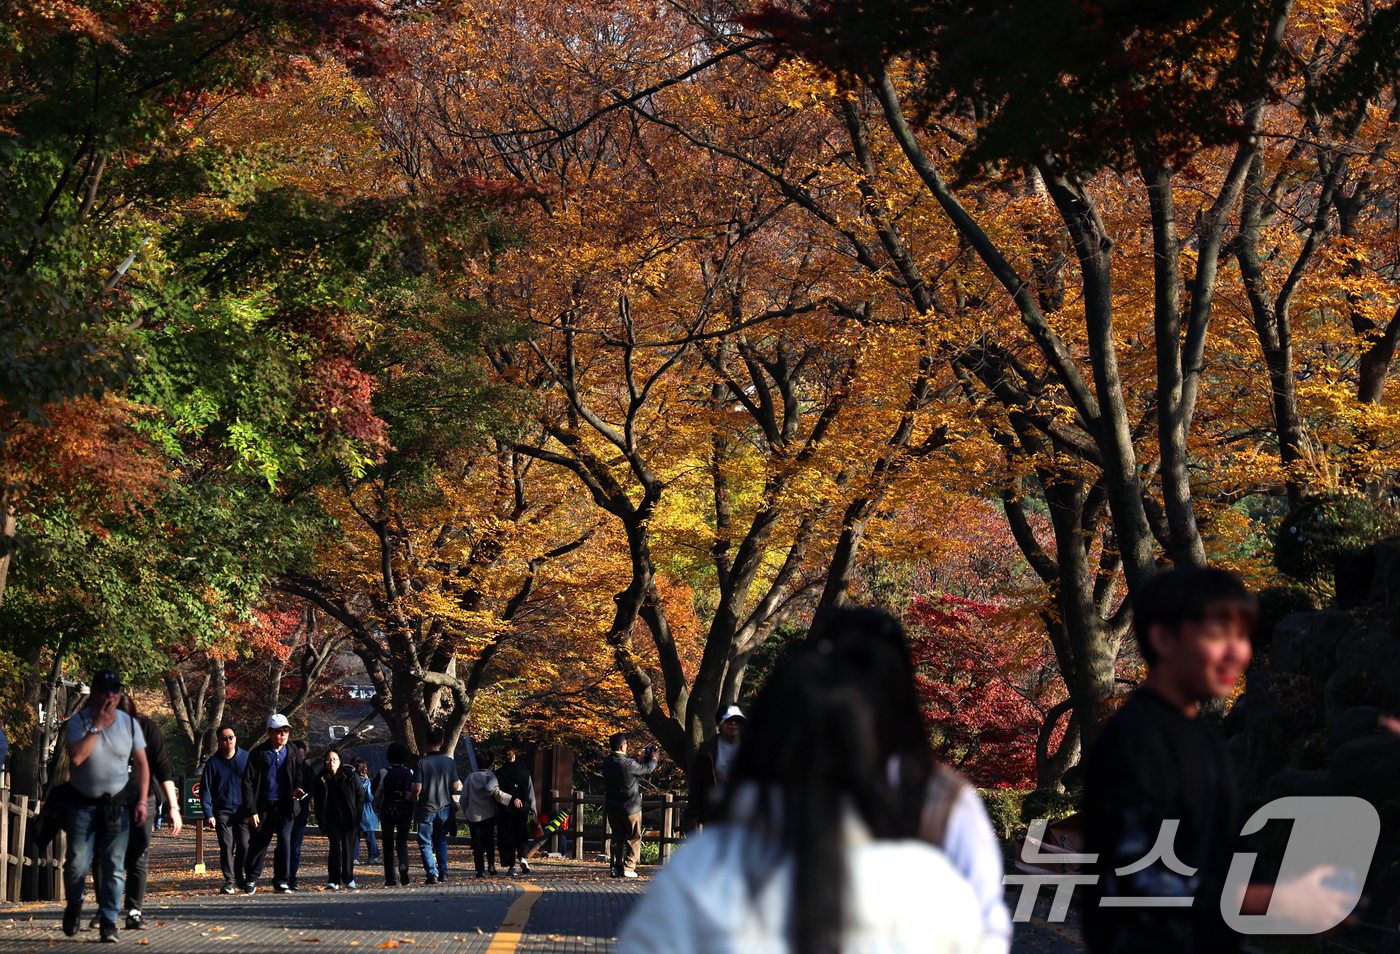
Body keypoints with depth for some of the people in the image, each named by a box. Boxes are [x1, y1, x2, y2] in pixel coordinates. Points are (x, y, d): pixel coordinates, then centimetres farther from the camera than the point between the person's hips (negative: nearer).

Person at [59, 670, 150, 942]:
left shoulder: (129, 723, 3)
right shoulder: (78, 721, -6)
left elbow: (141, 764, 8)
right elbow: (76, 757, -22)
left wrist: (142, 801, -1)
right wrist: (97, 726, -20)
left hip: (117, 804, 2)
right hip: (83, 803, -2)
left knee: (114, 866, -6)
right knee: (77, 863, -5)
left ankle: (108, 922, -2)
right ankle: (74, 905, 24)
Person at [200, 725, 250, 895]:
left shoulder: (247, 758, 4)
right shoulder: (213, 763, 3)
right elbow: (205, 790, 4)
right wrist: (208, 814, -5)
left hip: (243, 811, 0)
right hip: (222, 813, 0)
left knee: (244, 846, -3)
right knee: (226, 847, -5)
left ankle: (239, 878, 17)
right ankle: (229, 880, 2)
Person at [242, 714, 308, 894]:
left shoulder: (294, 753, 6)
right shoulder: (258, 754, -4)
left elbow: (301, 776, 15)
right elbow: (248, 783, -3)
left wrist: (298, 788, -9)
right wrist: (251, 811, -8)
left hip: (285, 807, 1)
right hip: (264, 807, -1)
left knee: (285, 840, -8)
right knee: (258, 843, 2)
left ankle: (282, 881, 2)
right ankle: (251, 880, 17)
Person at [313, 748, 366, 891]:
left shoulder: (351, 775, -4)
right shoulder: (321, 779, -1)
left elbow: (361, 795, 2)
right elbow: (317, 801, 6)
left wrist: (357, 814, -5)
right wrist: (321, 821, 0)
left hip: (349, 820, 0)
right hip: (332, 820, 0)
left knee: (348, 848, 3)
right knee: (335, 848, -11)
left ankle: (348, 879, 18)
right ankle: (333, 881, -9)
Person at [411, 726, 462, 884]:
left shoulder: (422, 763, -14)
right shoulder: (450, 763, -5)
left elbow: (417, 788, -17)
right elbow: (455, 787, -4)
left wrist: (412, 797, 4)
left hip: (426, 808, -3)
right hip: (444, 806, 3)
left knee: (425, 843, 6)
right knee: (441, 840, 19)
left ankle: (432, 874, -3)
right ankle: (443, 872, 12)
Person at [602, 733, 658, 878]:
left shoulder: (607, 762, -4)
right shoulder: (629, 764, -24)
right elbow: (648, 769, -7)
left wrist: (640, 760, 19)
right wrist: (653, 759, 14)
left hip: (612, 808, 5)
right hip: (630, 808, -5)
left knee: (617, 837, 16)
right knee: (634, 838, 9)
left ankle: (616, 867, 12)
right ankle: (628, 868, 5)